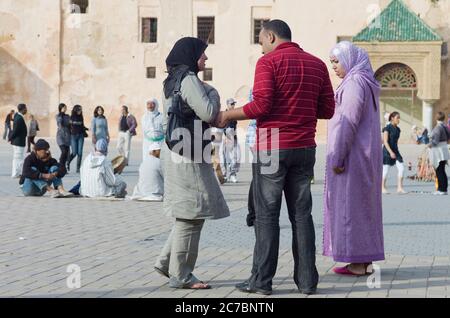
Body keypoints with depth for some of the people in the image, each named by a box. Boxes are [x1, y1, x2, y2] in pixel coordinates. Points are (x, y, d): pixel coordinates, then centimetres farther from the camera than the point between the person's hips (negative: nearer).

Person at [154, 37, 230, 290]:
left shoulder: (173, 82, 18)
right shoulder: (189, 80, -13)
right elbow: (208, 113, -18)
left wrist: (218, 116, 15)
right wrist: (213, 94, 0)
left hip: (177, 153, 10)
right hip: (188, 156, -10)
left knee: (188, 213, 16)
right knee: (192, 215, -4)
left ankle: (167, 262, 18)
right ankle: (180, 275, 1)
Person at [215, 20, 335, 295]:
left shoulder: (269, 62, -6)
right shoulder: (317, 64, 11)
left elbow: (261, 105, -17)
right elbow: (328, 110, 10)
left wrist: (229, 115, -3)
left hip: (272, 147, -5)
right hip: (304, 148, 5)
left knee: (267, 215, 1)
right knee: (301, 214, 9)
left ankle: (262, 280, 4)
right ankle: (307, 280, 9)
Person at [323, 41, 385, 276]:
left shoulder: (355, 83, -14)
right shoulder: (366, 83, 17)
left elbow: (348, 122, -21)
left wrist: (338, 157, -20)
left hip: (352, 155, -10)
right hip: (364, 154, 10)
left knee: (350, 204, -6)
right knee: (363, 205, 11)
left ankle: (358, 263, -3)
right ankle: (364, 261, 16)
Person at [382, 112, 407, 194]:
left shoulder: (398, 129, 11)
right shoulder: (387, 128, -10)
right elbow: (385, 142, -16)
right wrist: (391, 152, -25)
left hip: (395, 151, 7)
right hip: (387, 151, -7)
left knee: (402, 168, -7)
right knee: (385, 170, 0)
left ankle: (399, 188, -5)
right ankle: (383, 188, 14)